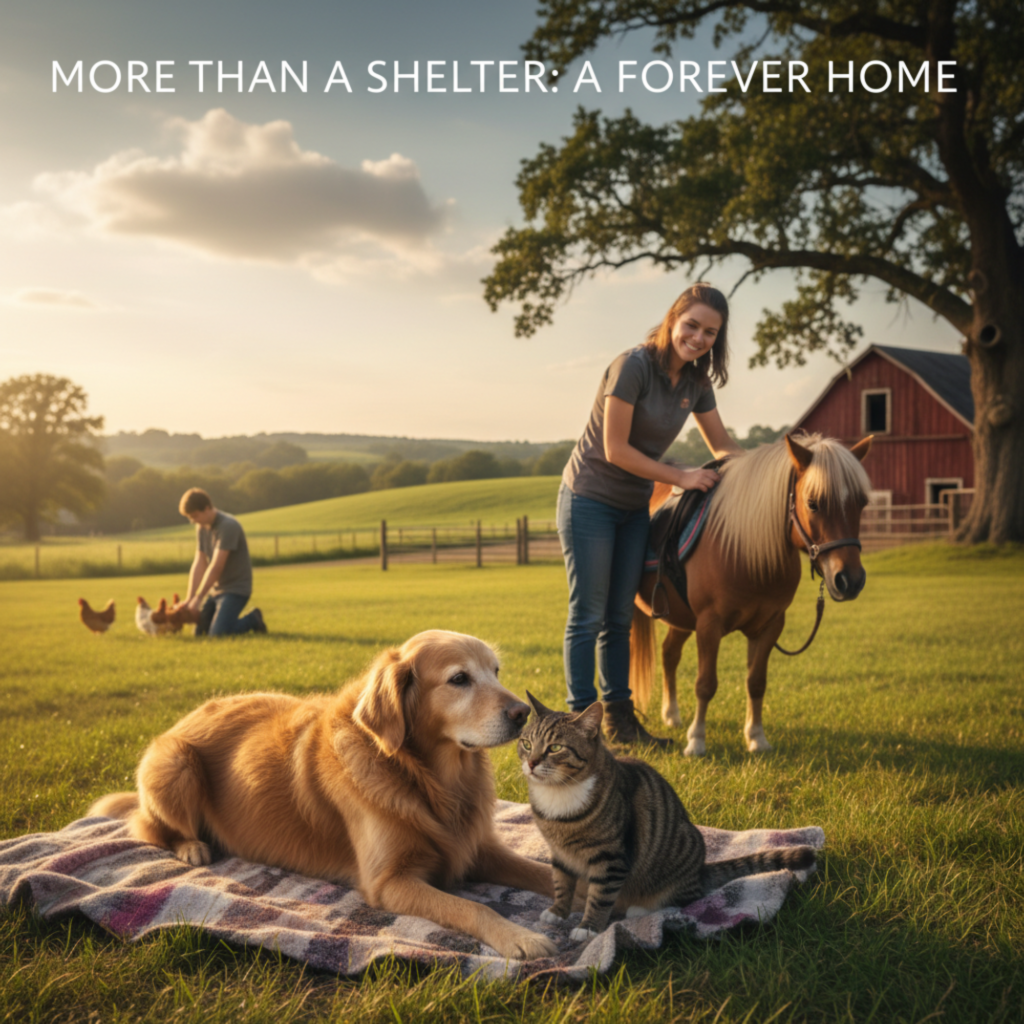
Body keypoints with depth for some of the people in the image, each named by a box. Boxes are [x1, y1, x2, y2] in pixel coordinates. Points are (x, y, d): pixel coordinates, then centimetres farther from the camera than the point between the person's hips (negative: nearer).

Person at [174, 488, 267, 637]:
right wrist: (189, 599, -7)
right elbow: (199, 564, 2)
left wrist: (198, 598, -22)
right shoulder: (202, 527, 5)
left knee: (217, 633, -21)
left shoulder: (228, 526, -21)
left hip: (236, 588, -8)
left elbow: (216, 566, -25)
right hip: (216, 589, 8)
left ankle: (253, 620, 5)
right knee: (199, 632, 4)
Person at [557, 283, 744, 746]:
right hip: (589, 500, -7)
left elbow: (723, 446, 12)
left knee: (619, 617, 12)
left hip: (634, 508, 7)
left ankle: (619, 717, 20)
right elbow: (615, 450, -22)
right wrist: (680, 477, -19)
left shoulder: (696, 381, 2)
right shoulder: (633, 365, -21)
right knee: (587, 616, -2)